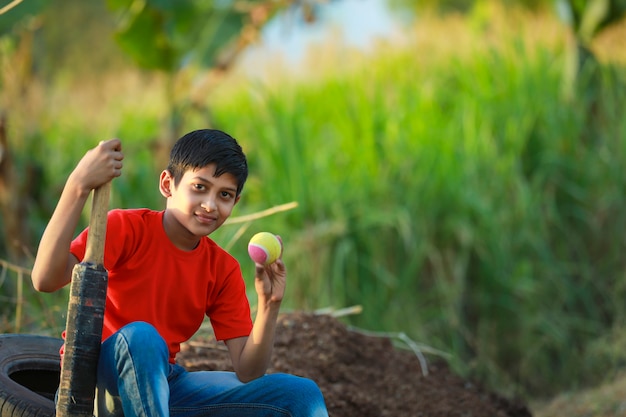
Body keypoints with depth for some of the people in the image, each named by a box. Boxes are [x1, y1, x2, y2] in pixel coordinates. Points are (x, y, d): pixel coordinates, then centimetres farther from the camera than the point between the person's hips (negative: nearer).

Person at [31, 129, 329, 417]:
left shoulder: (223, 269, 2)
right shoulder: (127, 229, -12)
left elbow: (248, 373, -4)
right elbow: (45, 279, -30)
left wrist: (268, 305, -20)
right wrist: (78, 185, -37)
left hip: (162, 383, 5)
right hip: (95, 381, -5)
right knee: (141, 336, -40)